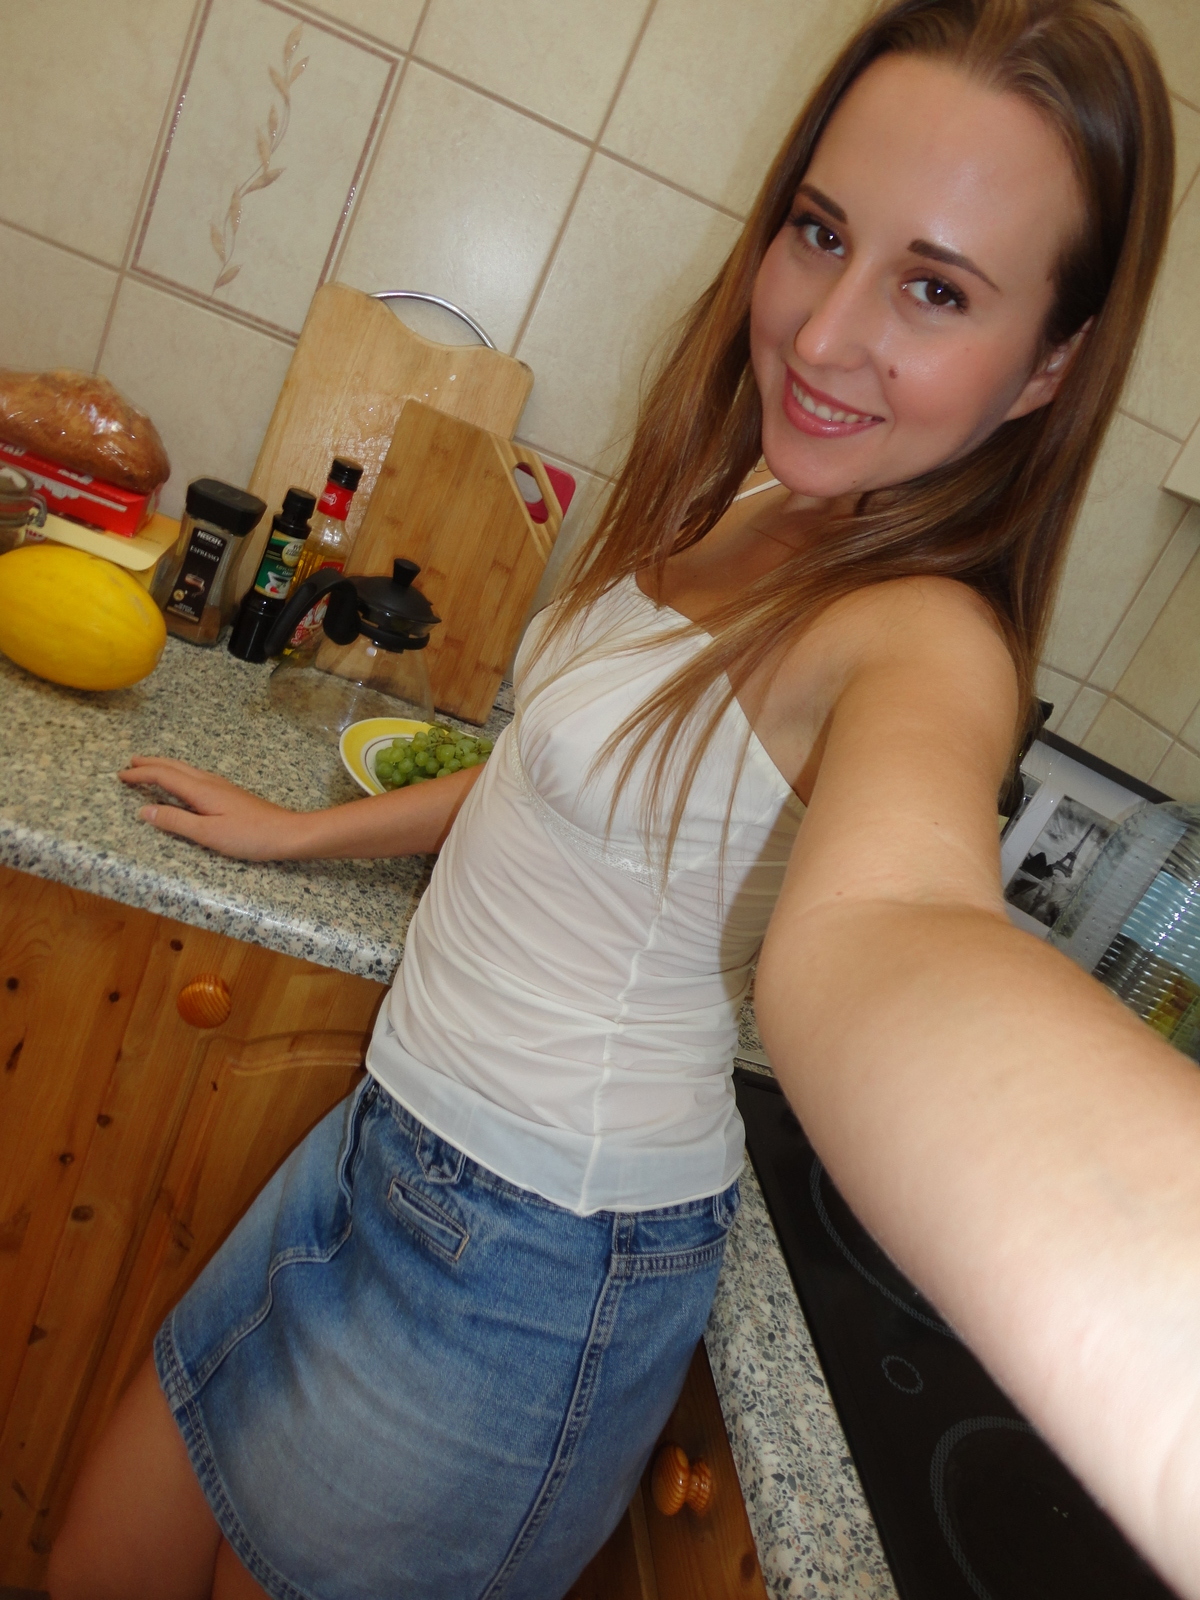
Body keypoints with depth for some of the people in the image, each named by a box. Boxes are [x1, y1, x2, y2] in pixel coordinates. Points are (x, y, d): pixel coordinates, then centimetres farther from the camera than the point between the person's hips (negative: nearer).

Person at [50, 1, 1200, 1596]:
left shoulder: (921, 641, -23)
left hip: (537, 1264, -7)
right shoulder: (741, 515, 2)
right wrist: (305, 829, 20)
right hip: (395, 1140, 7)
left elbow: (872, 930, -46)